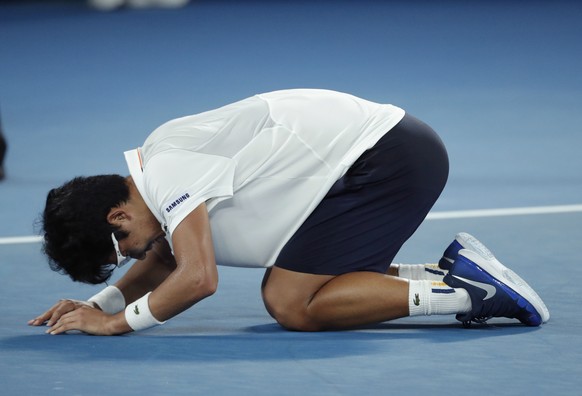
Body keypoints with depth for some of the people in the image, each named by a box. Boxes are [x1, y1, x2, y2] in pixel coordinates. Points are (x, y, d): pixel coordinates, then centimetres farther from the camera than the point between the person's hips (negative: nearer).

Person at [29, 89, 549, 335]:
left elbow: (197, 278, -25)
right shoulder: (169, 173, 13)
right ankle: (453, 271, 10)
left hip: (385, 155, -10)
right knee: (286, 291, 12)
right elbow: (164, 263, 26)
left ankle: (470, 291, -13)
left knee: (290, 303, -13)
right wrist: (97, 304, 11)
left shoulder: (167, 169, -17)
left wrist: (118, 321, -11)